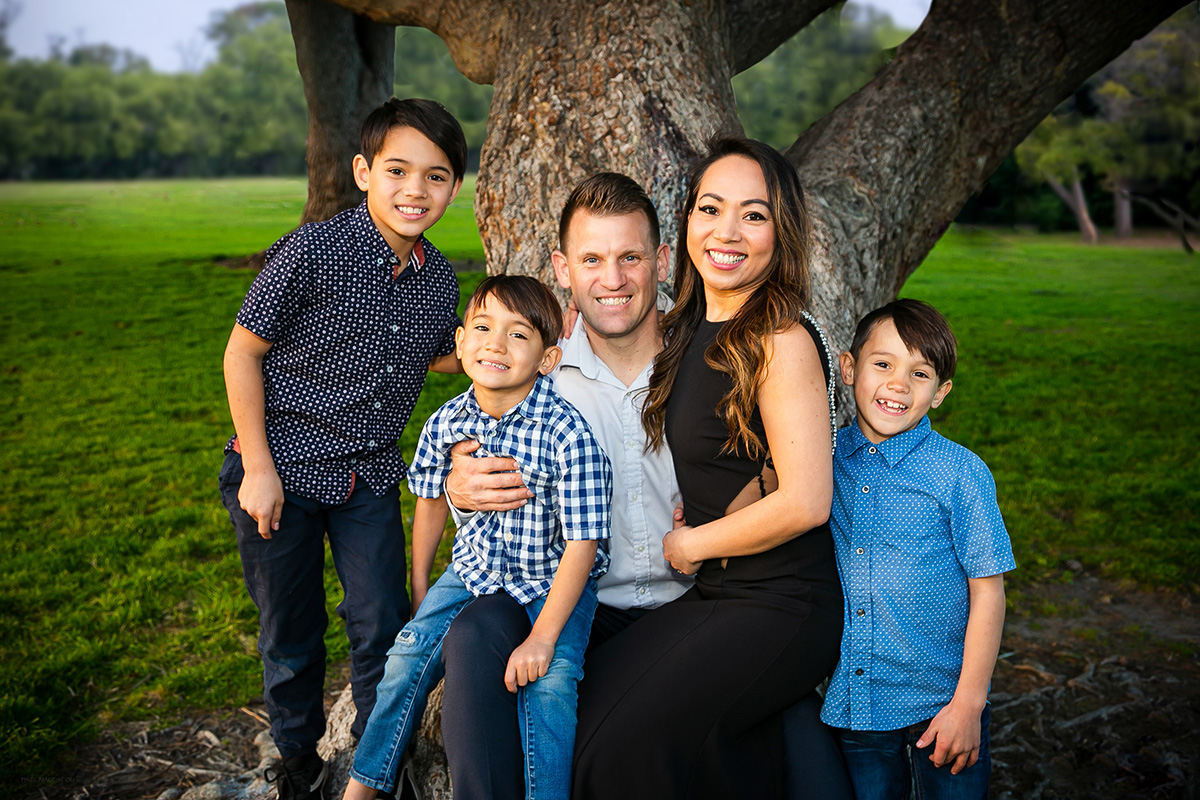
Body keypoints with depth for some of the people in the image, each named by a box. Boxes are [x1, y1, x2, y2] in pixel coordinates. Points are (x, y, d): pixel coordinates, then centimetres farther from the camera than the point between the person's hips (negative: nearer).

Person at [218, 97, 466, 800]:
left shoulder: (439, 277, -1)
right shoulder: (313, 253, -19)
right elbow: (243, 352, -12)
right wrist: (259, 469, -12)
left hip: (372, 476, 4)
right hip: (284, 469, -3)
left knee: (385, 629, 7)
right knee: (292, 634, 12)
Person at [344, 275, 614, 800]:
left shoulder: (567, 434, -25)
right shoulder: (444, 425, -9)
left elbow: (581, 544, -23)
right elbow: (431, 502, 10)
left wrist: (543, 637, -25)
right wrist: (419, 589, 18)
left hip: (553, 581, -4)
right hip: (473, 570, 4)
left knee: (549, 679, -25)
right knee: (411, 653, -5)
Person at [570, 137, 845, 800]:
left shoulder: (783, 341, -16)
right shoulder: (688, 329, 9)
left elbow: (805, 503, -22)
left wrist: (689, 544, -8)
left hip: (784, 608, -7)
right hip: (711, 595, 7)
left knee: (627, 745, -19)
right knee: (580, 713, -9)